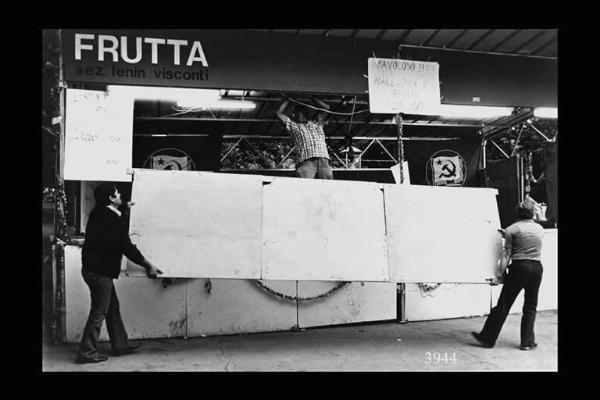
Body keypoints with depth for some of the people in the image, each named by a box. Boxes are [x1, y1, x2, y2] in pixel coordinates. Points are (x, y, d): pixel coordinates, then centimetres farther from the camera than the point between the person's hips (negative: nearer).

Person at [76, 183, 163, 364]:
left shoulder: (97, 214, 8)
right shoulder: (114, 220, -19)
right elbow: (127, 248, -17)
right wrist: (149, 265, -9)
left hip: (91, 267, 10)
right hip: (100, 271, -10)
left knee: (112, 307, 16)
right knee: (99, 312, 1)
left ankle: (120, 344, 25)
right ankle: (87, 352, 10)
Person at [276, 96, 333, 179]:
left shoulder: (317, 123, 33)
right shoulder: (293, 126, 29)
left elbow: (326, 107, 36)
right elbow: (279, 113, 29)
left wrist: (312, 97, 40)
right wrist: (288, 100, 37)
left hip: (323, 159, 2)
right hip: (305, 161, -2)